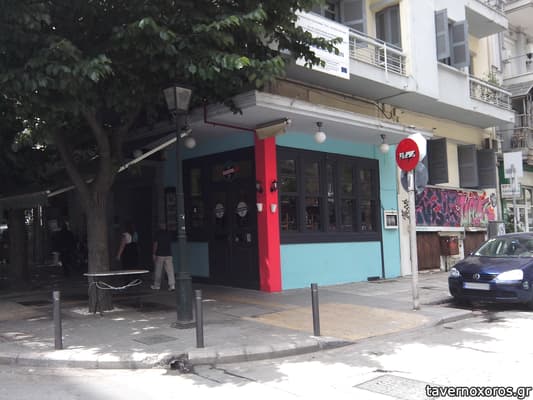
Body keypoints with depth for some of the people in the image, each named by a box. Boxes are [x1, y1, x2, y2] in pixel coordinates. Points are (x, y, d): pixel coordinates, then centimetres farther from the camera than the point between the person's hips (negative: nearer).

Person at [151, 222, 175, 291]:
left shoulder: (158, 233, -7)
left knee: (158, 271, 8)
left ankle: (156, 285, 16)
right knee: (170, 270, 0)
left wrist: (154, 254, -4)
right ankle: (172, 285, -7)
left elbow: (155, 244, -8)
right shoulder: (168, 233, 5)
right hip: (168, 254, 3)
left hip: (160, 254, -3)